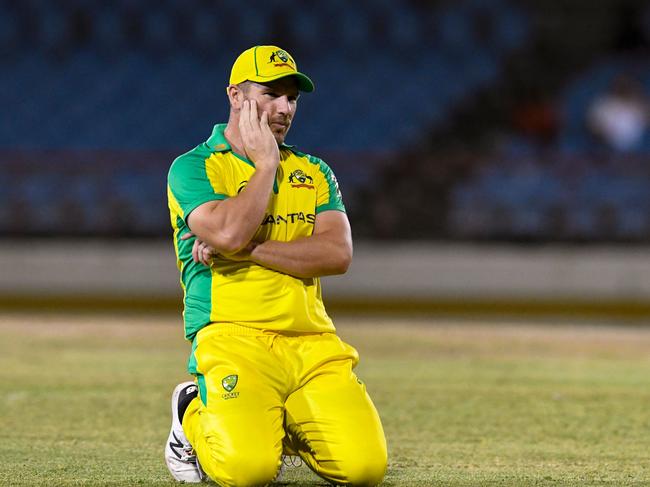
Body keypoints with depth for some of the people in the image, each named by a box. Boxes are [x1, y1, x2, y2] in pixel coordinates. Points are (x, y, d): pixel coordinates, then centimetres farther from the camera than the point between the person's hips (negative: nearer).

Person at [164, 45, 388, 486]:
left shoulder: (314, 172, 17)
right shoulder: (193, 168, 3)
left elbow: (338, 254, -1)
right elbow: (230, 232, -18)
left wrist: (246, 249, -10)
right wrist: (266, 162, -4)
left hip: (312, 341, 4)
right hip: (233, 335, -4)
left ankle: (282, 427, 17)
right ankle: (194, 416, 8)